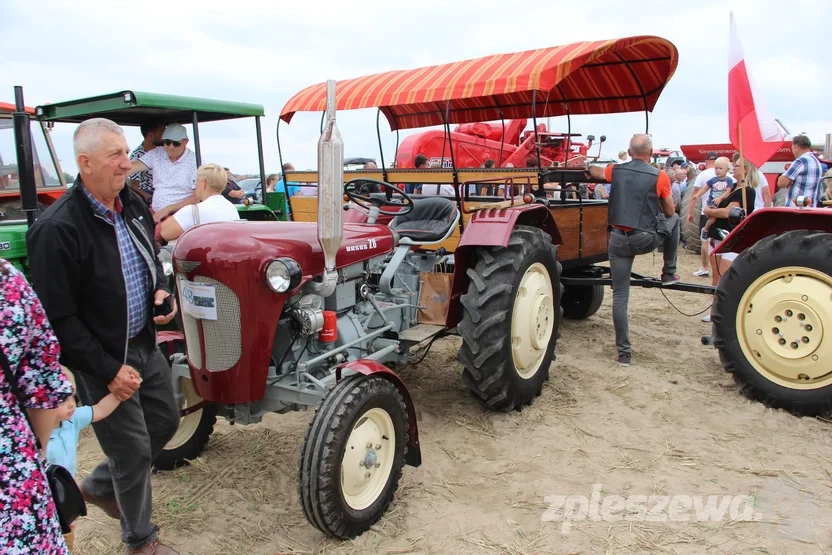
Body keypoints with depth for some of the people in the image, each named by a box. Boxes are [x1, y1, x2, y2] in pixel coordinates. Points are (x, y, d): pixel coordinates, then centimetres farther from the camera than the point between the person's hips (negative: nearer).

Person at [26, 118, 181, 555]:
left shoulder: (133, 205, 1)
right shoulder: (56, 229, -22)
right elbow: (59, 319, -20)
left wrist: (162, 292, -4)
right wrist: (108, 370, -19)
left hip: (145, 344, 8)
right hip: (102, 361, -7)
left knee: (165, 422, 21)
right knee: (133, 450, 7)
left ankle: (99, 487, 45)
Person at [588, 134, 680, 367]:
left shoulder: (616, 171, 6)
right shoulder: (659, 176, -3)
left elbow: (595, 171, 30)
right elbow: (670, 212, 9)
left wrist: (587, 166, 53)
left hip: (619, 239, 2)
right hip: (647, 239, -2)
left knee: (620, 296, 7)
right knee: (674, 221, 31)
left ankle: (624, 352, 7)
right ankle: (669, 273, 35)